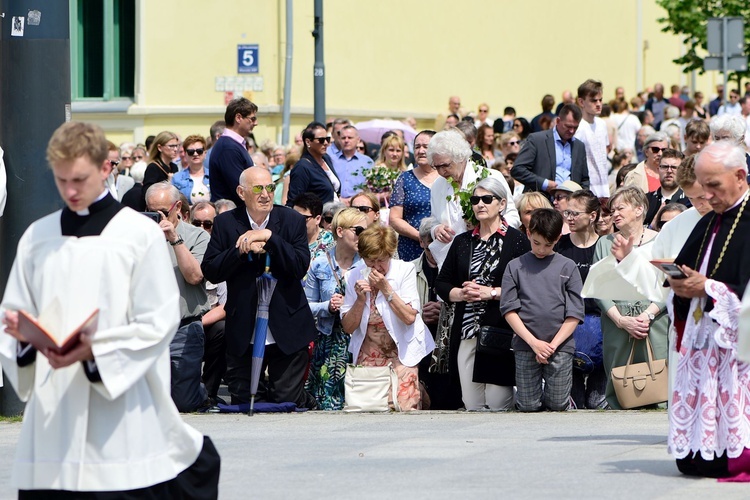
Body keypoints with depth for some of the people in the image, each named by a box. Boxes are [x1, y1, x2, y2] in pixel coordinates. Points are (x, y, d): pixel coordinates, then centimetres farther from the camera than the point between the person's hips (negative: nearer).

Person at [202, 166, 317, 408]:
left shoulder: (292, 221, 0)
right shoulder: (225, 223, 1)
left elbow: (301, 267, -12)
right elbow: (210, 272, -5)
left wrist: (269, 237, -19)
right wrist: (242, 250, -18)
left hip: (286, 331, -1)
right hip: (242, 332, 1)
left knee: (286, 401, 0)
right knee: (241, 404, 3)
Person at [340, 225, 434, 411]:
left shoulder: (405, 271, -6)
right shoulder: (355, 276, 1)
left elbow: (409, 317, -15)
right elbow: (348, 327, 1)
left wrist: (386, 289, -19)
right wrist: (360, 299, -14)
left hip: (401, 353, -2)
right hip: (368, 355, 2)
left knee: (404, 407, -15)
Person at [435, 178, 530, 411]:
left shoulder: (516, 241, 0)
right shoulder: (462, 242, 17)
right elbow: (441, 284, 16)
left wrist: (491, 293, -13)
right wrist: (460, 294, -4)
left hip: (501, 329, -5)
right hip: (466, 332, 5)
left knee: (499, 405, -6)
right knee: (471, 406, 5)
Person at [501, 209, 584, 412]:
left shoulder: (568, 267, 5)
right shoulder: (515, 267, 5)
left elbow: (575, 313, 2)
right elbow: (509, 309, 0)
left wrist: (553, 345, -8)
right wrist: (534, 342, -10)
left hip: (560, 346, 0)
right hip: (525, 347, 0)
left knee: (557, 404, -2)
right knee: (528, 406, -1)